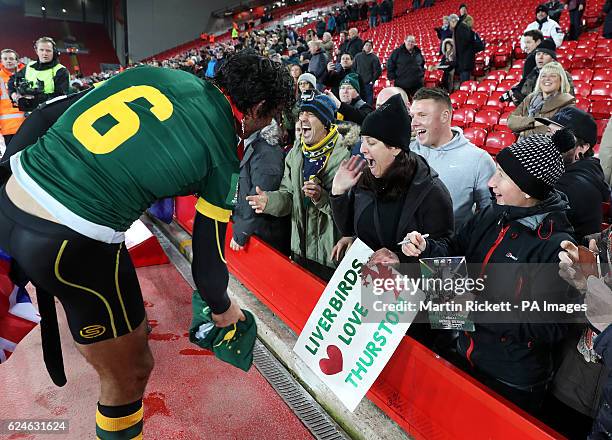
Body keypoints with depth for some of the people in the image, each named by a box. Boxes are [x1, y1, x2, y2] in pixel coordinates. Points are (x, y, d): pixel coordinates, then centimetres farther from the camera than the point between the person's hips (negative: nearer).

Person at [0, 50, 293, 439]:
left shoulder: (157, 73, 9)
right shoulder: (220, 157, -4)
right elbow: (208, 259, 3)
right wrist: (223, 308, 21)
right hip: (70, 246, -7)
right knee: (130, 370, 15)